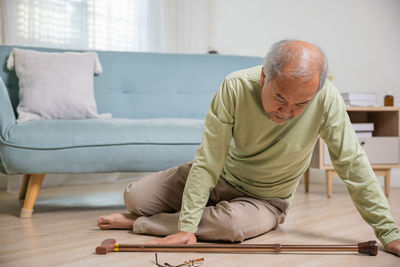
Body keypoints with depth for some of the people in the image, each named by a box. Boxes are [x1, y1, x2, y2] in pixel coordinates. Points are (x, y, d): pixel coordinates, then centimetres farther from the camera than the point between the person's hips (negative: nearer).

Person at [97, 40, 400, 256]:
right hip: (222, 176, 1)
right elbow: (208, 162, -25)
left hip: (266, 199, 0)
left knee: (234, 223, -35)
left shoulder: (327, 99, -27)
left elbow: (353, 164, -18)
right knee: (135, 197, -10)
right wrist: (186, 227, -27)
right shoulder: (236, 87, -27)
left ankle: (138, 223, -10)